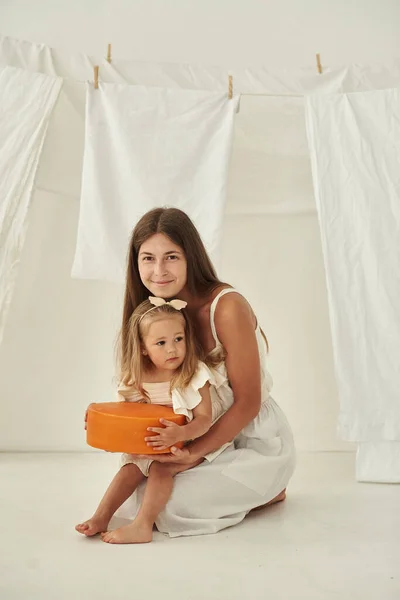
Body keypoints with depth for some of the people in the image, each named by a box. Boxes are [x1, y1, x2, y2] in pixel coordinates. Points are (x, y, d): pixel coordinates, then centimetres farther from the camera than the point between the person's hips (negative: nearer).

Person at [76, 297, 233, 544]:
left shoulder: (194, 375, -19)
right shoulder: (136, 380, -7)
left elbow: (204, 419, -22)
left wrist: (180, 433, -41)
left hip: (191, 442, -5)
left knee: (160, 467, -25)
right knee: (131, 467, -13)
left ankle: (142, 527, -22)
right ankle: (101, 518, -5)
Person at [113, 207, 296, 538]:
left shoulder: (227, 306, -24)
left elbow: (247, 404, -20)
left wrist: (195, 452, -25)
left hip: (260, 442, -7)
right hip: (215, 435, 7)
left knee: (170, 510, -19)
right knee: (131, 499, 4)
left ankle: (266, 492, 7)